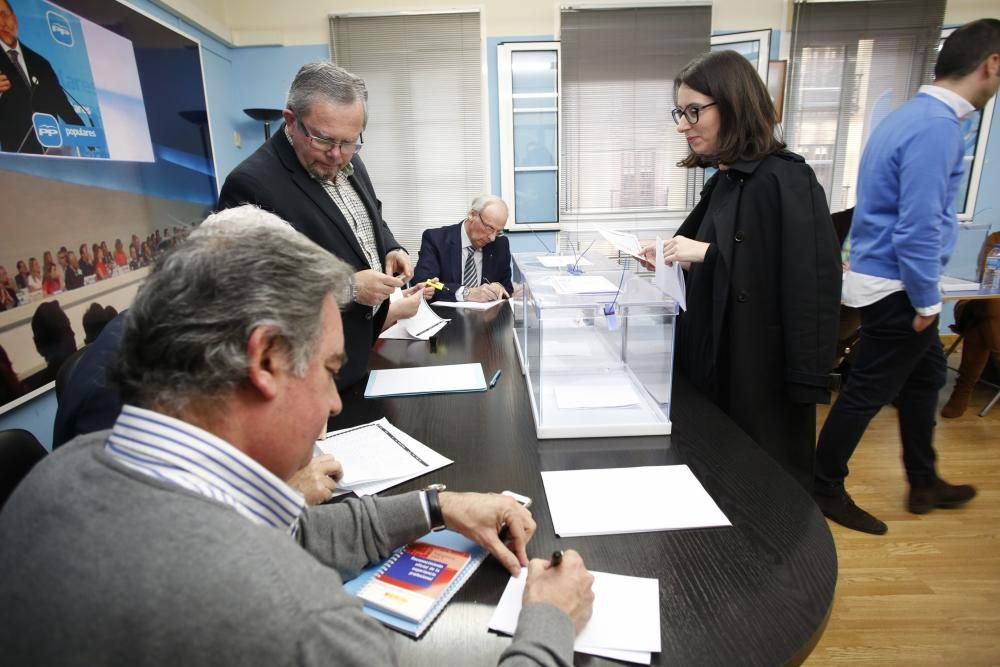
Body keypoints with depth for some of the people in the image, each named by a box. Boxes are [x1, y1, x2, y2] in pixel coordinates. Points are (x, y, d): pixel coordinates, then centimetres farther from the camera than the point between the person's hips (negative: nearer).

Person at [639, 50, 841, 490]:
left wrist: (708, 252, -25)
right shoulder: (722, 182, 10)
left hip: (762, 373, -8)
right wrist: (678, 259, -1)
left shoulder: (785, 180, -15)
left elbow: (812, 283, -24)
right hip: (716, 367, 8)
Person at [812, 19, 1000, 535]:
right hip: (896, 286, -10)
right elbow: (917, 227, -26)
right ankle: (824, 490, 18)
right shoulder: (937, 126, -21)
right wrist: (927, 300, -16)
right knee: (867, 392, 1)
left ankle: (924, 483, 37)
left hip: (885, 278, 10)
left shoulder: (915, 113, 11)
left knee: (925, 376, 21)